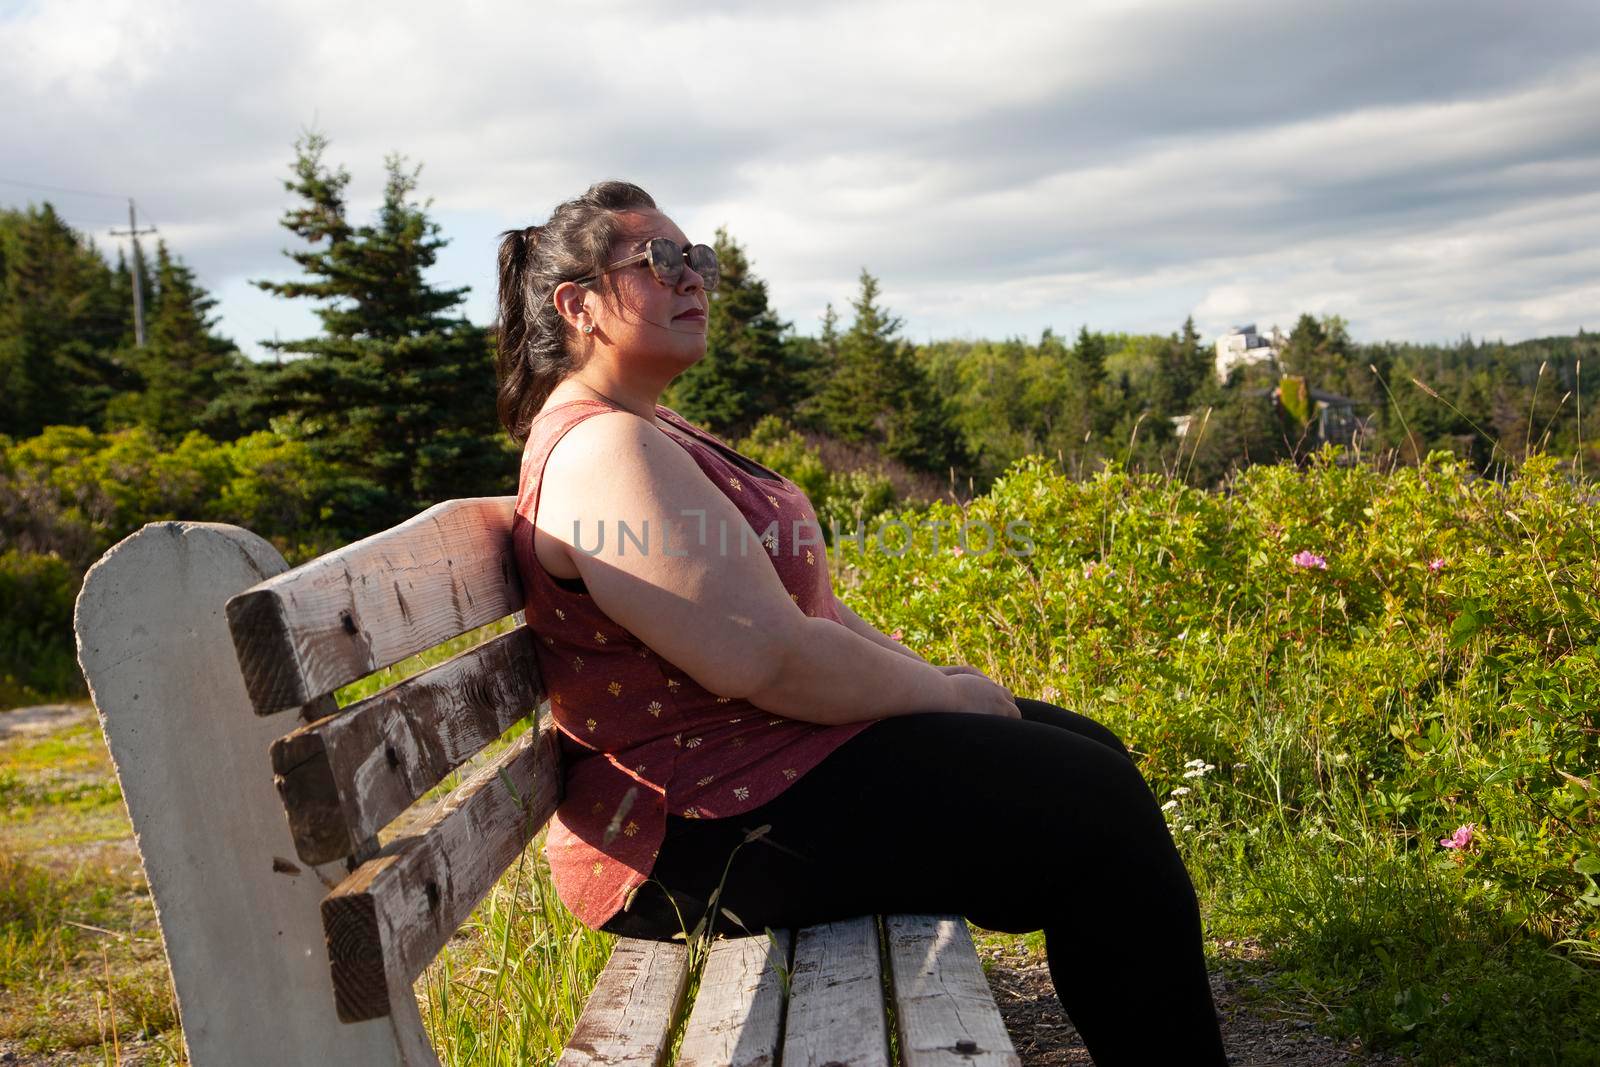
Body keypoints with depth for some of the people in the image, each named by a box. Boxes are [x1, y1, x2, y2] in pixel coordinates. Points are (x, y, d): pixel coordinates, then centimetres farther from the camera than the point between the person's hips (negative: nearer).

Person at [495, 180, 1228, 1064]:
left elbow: (799, 602, 17)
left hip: (750, 760, 11)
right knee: (1095, 810, -8)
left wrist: (923, 674, 4)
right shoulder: (604, 451, -19)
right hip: (715, 824, -11)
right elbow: (763, 655, -26)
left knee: (1089, 752, 12)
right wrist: (941, 692, -12)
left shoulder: (653, 431, 15)